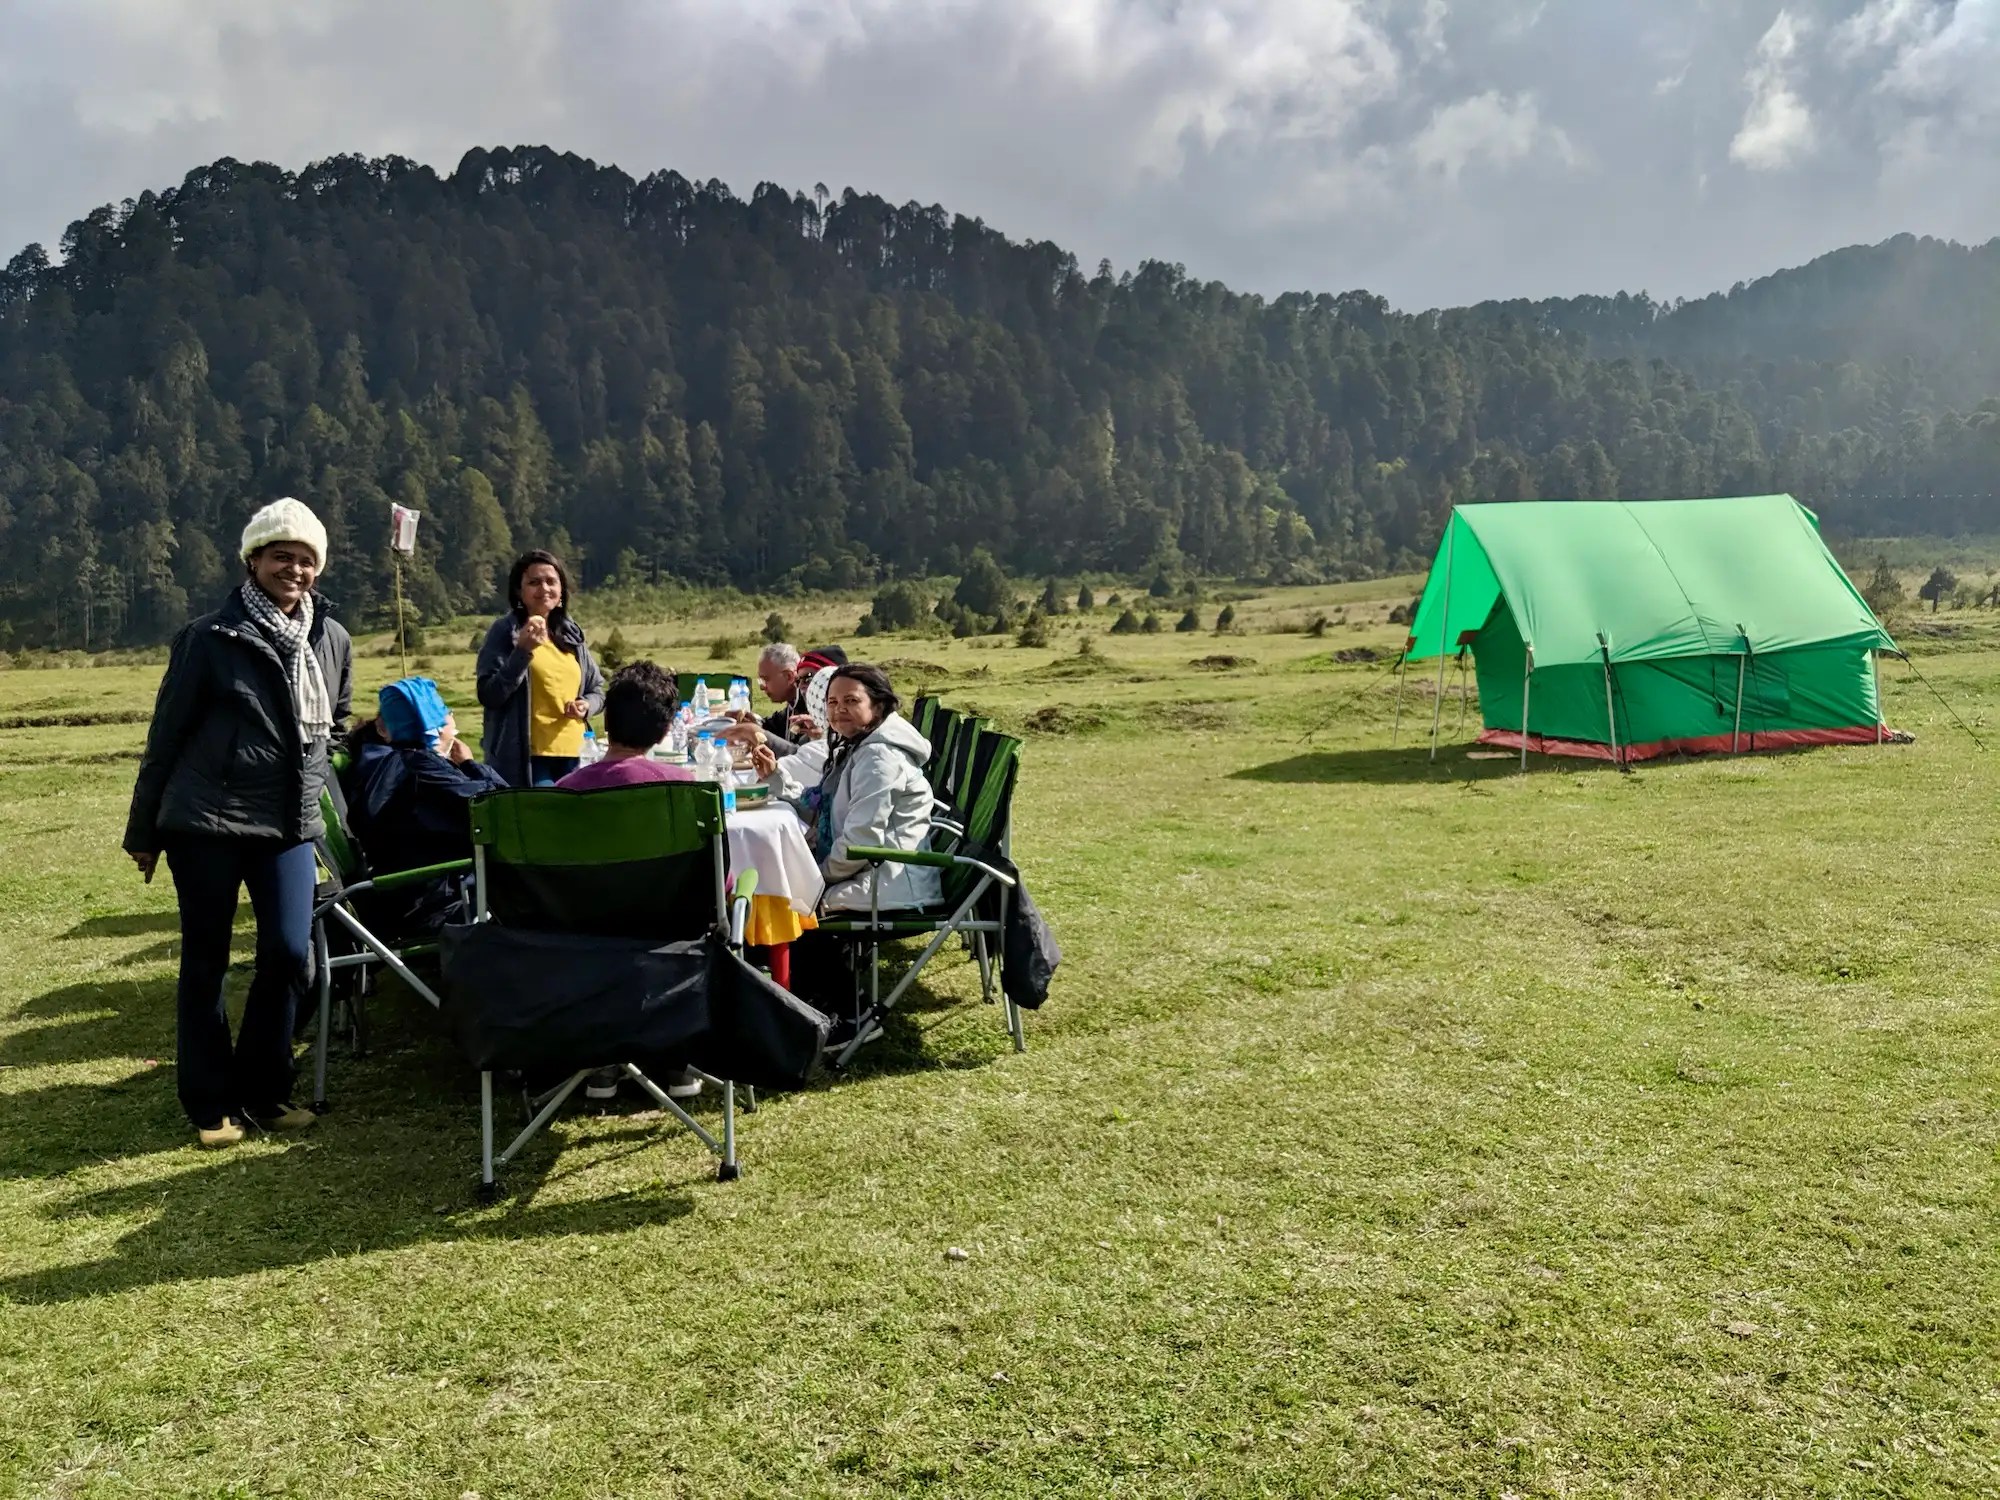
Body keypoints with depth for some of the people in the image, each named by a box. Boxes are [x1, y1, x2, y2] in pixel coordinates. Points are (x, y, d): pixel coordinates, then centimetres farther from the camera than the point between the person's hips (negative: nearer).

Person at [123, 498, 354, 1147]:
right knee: (206, 963, 6)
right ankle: (211, 1102, 19)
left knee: (290, 954, -2)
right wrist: (143, 831, 4)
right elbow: (166, 734, -1)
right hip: (204, 821, -3)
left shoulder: (333, 639, 6)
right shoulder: (208, 637, -7)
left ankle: (264, 1091, 17)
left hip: (290, 825, 4)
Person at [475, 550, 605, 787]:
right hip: (525, 759, -5)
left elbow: (597, 689, 21)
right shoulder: (504, 632, -2)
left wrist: (586, 705, -1)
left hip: (572, 757, 5)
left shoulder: (572, 634, 13)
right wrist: (523, 650, -19)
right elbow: (489, 696, -11)